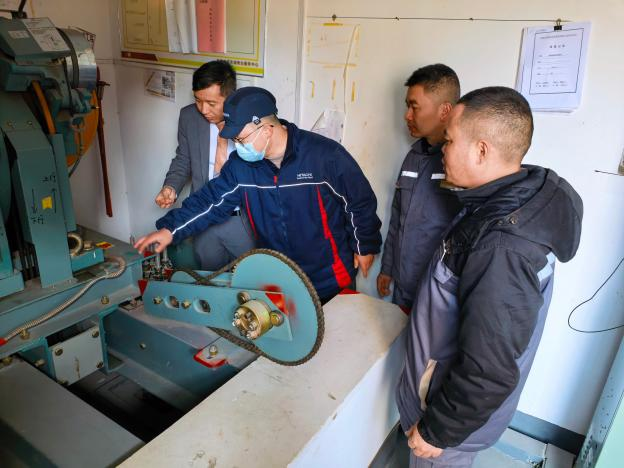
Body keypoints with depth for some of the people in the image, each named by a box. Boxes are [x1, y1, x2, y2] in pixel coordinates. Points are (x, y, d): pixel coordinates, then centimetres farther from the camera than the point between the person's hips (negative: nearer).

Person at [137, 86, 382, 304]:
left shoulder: (325, 155, -21)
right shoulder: (240, 164, -7)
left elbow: (360, 201, -12)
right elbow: (211, 201, -1)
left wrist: (365, 246, -3)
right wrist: (171, 230, -11)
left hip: (330, 277, -3)